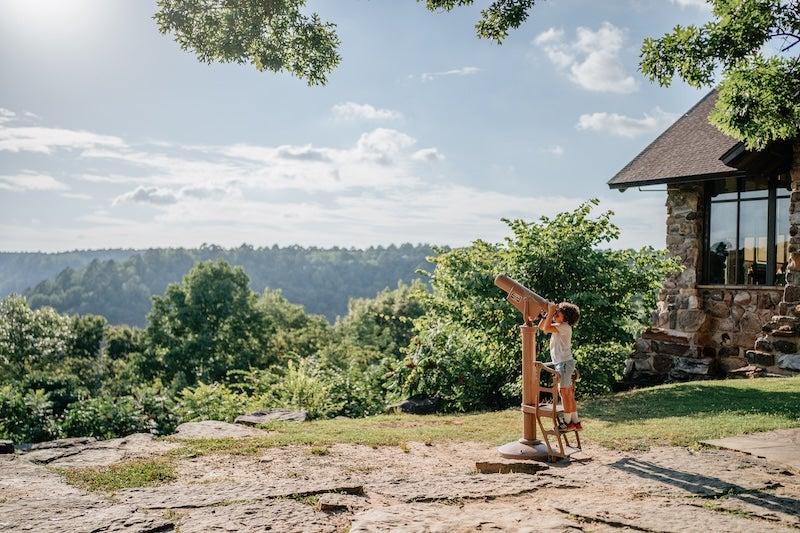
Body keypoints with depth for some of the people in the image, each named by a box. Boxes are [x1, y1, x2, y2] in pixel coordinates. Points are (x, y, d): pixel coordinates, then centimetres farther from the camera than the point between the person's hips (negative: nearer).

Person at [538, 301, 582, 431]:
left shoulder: (565, 327, -15)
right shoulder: (558, 326, 14)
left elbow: (546, 328, -25)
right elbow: (541, 326, 18)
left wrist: (551, 312, -18)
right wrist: (548, 313, 9)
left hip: (565, 363, -10)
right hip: (561, 363, 10)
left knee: (563, 391, -5)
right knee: (568, 393, 12)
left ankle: (567, 422, 1)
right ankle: (575, 422, 17)